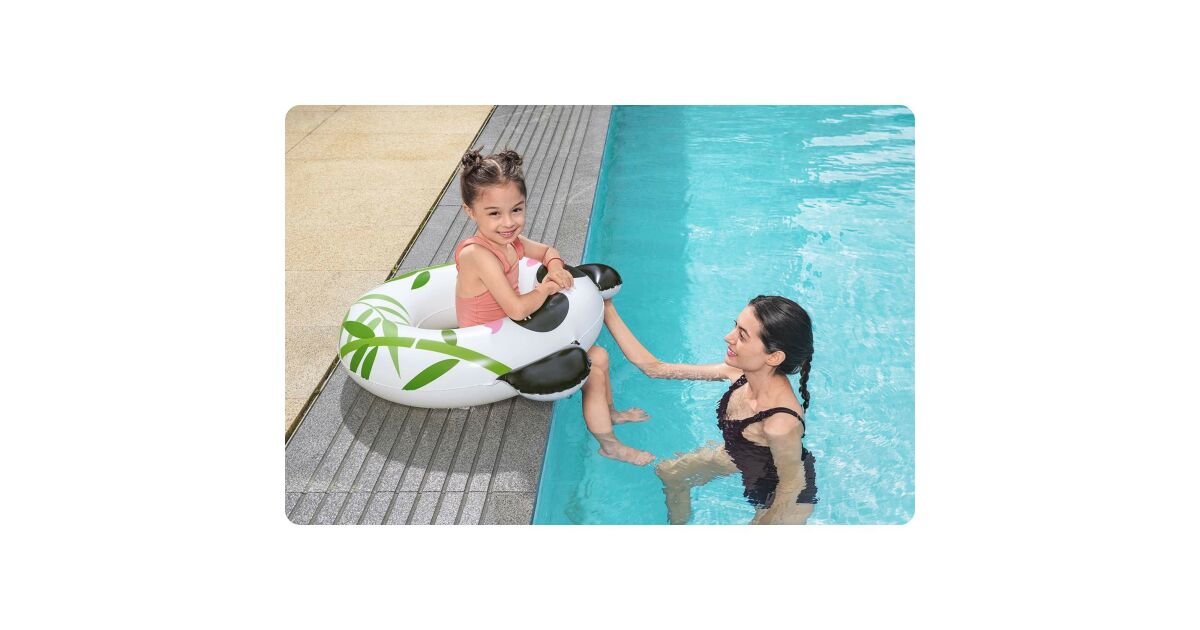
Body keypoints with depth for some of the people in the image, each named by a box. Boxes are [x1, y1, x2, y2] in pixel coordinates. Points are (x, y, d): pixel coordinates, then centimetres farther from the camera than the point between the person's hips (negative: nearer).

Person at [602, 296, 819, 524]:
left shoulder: (780, 424, -46)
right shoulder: (741, 371, -25)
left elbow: (792, 484, -26)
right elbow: (654, 368, -17)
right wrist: (608, 312, -18)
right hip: (741, 455, 7)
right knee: (668, 473, 20)